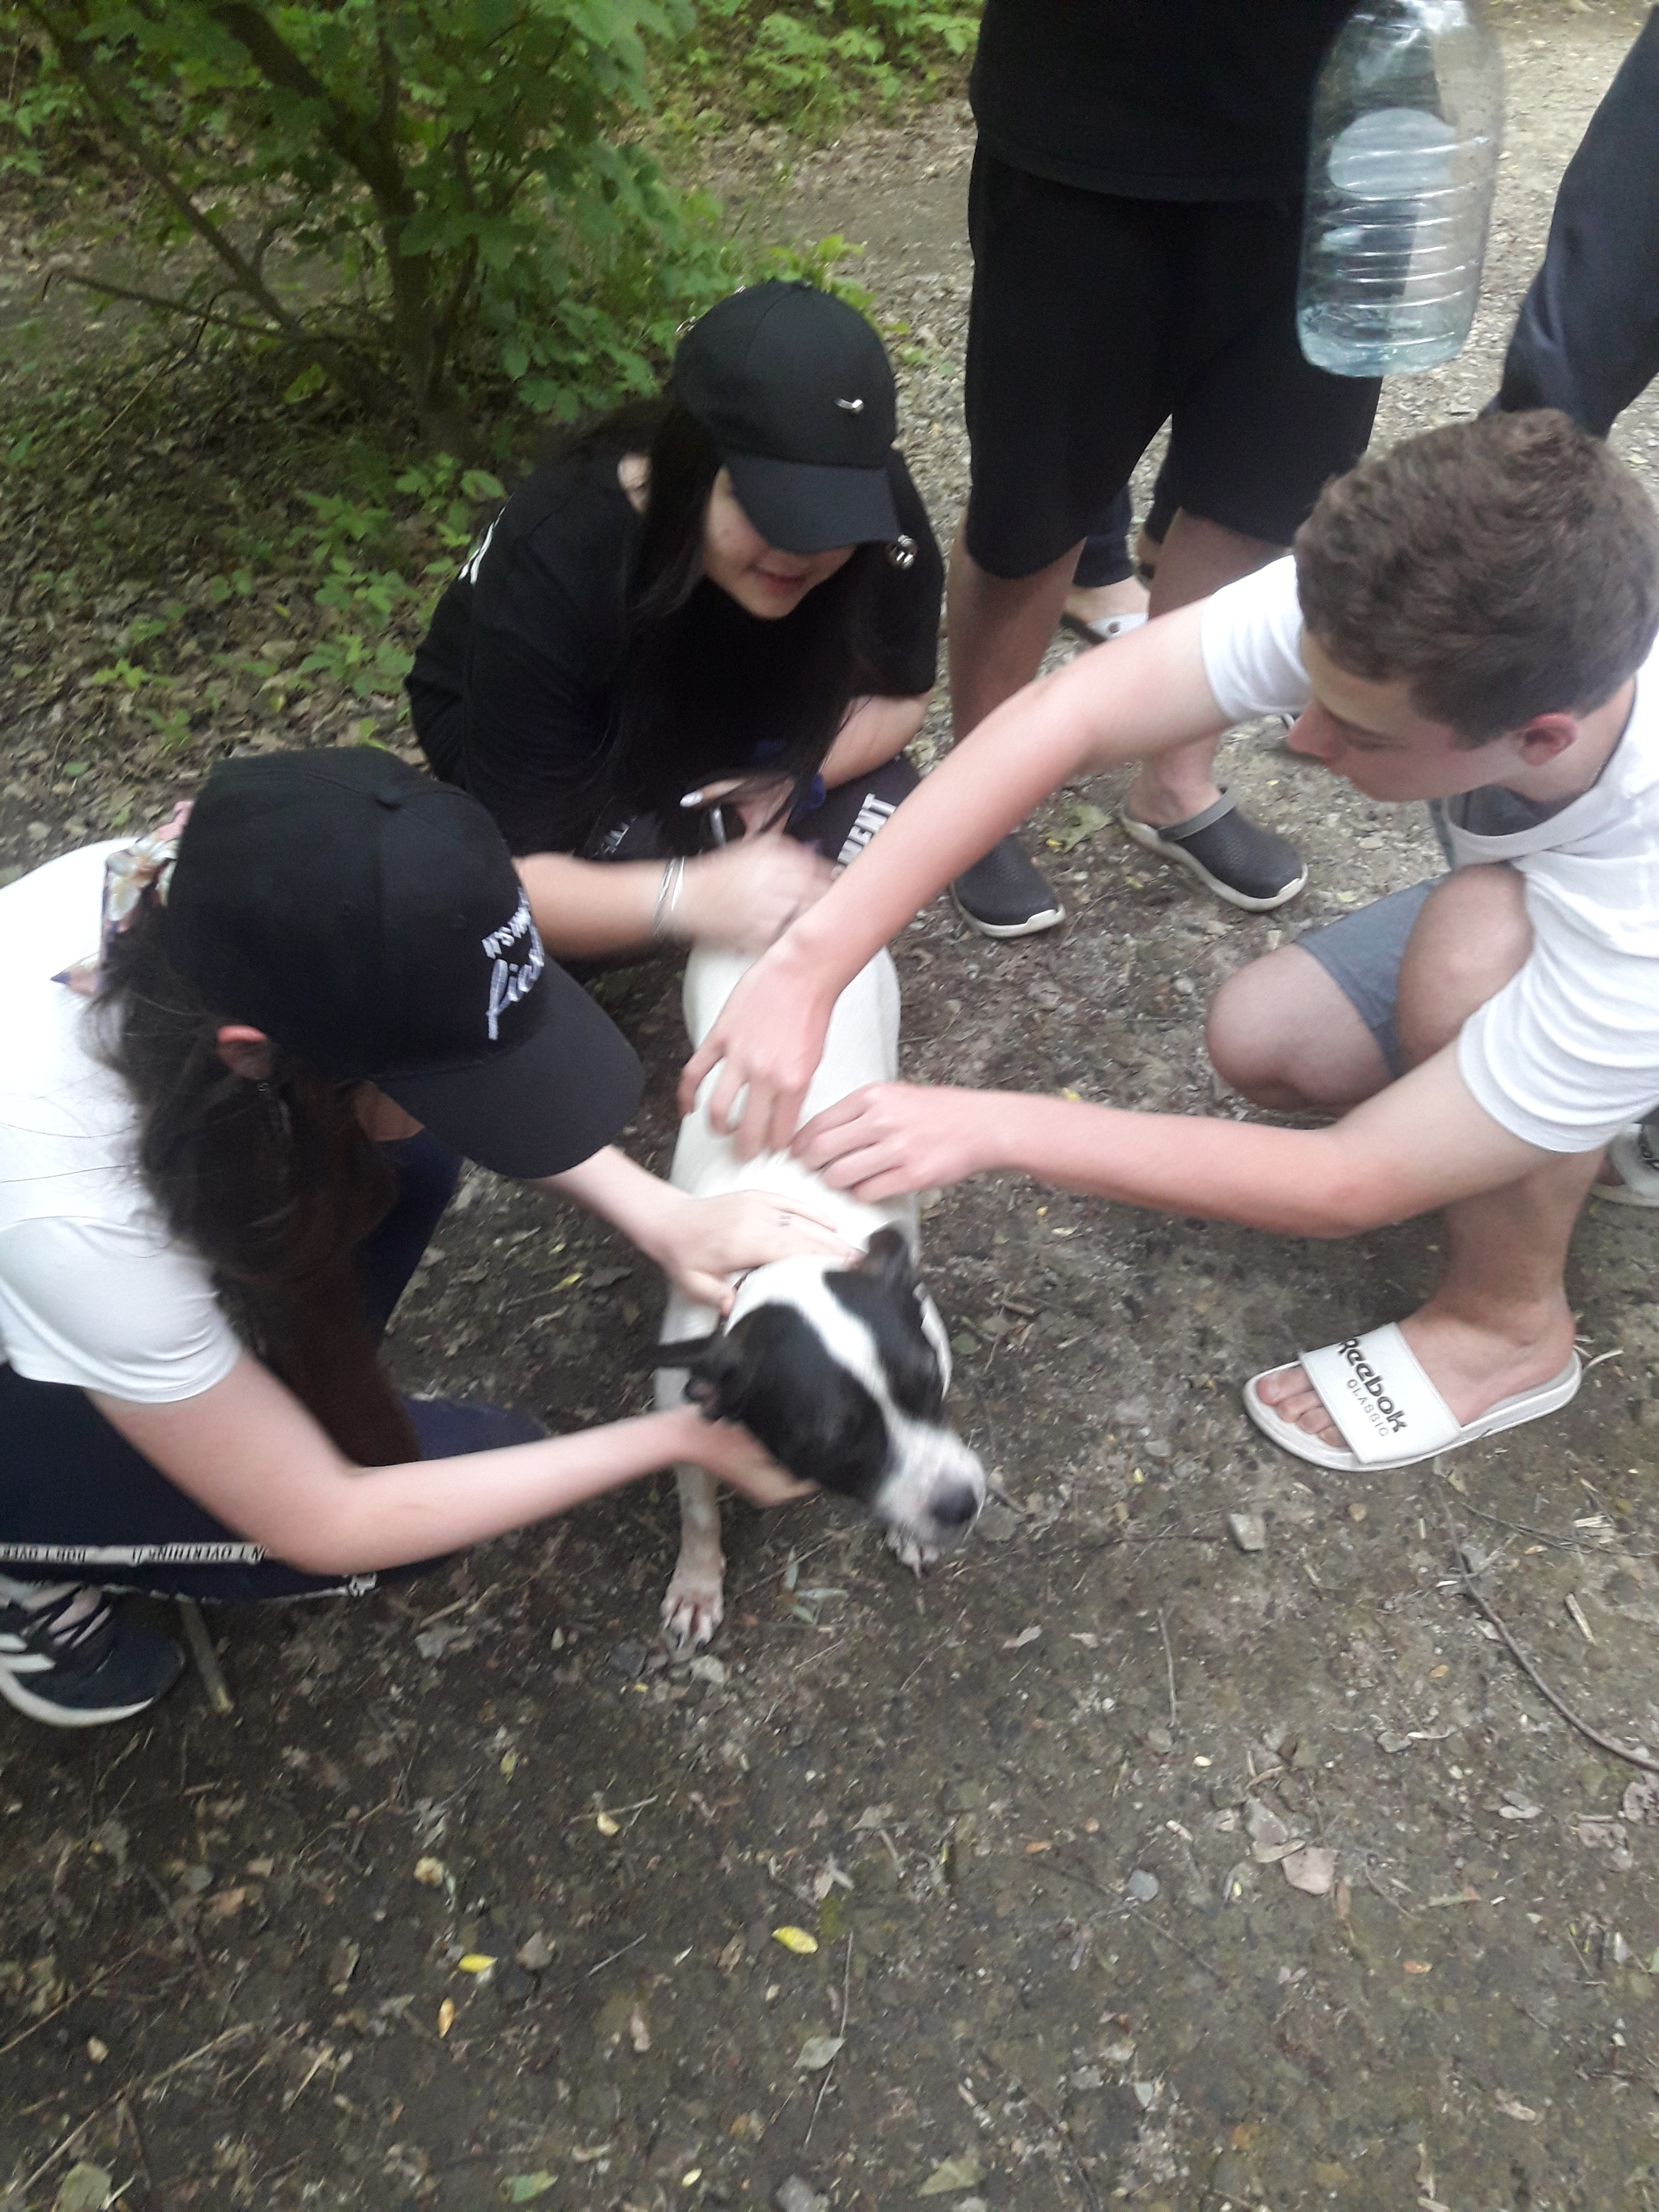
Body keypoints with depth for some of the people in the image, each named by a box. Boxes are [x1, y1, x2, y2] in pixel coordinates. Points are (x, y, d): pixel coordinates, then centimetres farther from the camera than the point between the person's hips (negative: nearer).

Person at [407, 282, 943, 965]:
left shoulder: (874, 506, -29)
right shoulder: (550, 567, -39)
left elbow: (898, 695, -12)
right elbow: (517, 878, -38)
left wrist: (792, 780, -32)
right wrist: (688, 896, -57)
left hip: (718, 713, 4)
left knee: (883, 823, -21)